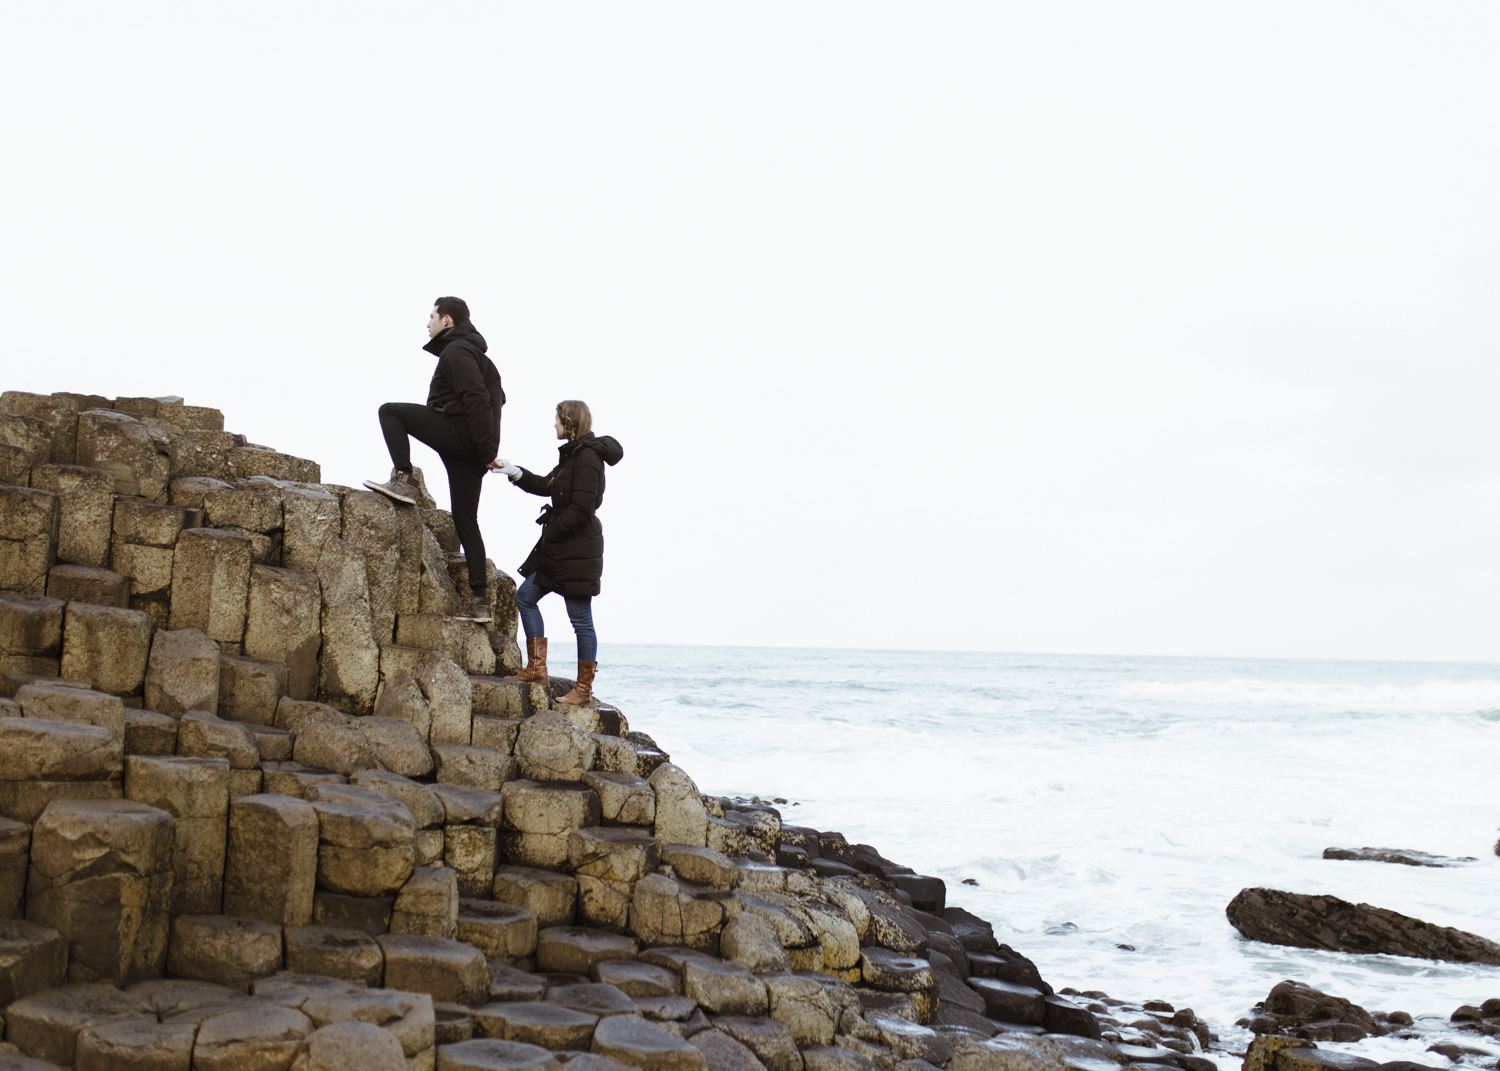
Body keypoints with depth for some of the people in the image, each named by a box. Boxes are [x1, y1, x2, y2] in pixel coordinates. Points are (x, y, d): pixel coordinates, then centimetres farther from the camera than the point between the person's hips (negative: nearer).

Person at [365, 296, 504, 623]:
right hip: (471, 449, 9)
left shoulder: (457, 351, -6)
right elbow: (497, 398, 29)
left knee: (390, 411, -2)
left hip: (458, 433, -9)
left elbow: (477, 400, -18)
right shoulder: (476, 353, 25)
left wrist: (486, 449, -21)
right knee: (466, 520, 7)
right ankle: (479, 599, 2)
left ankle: (404, 480, -12)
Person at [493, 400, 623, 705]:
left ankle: (584, 688, 5)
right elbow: (546, 485, 24)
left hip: (578, 551, -11)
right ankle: (537, 668, 18)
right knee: (525, 597, 14)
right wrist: (513, 472, 18)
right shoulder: (572, 455, 14)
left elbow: (581, 509, -22)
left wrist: (549, 532, -13)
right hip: (557, 548, 11)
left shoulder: (587, 457, -17)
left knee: (581, 619, -3)